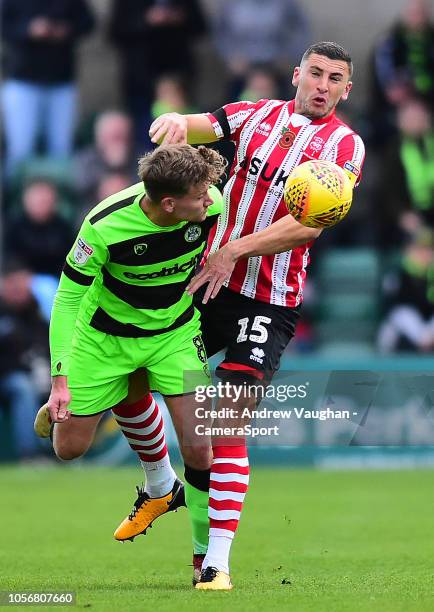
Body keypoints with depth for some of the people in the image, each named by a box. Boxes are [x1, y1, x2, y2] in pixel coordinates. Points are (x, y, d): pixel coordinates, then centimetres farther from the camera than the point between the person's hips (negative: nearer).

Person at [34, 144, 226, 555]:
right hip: (105, 335, -1)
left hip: (175, 332, 1)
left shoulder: (210, 204, -25)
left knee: (199, 452, -11)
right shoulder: (105, 226, -33)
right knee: (69, 448, 4)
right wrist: (60, 380, -23)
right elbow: (67, 298, -20)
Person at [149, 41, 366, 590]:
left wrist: (236, 249, -21)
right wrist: (175, 122, -28)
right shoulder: (257, 114, 6)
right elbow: (192, 127, -4)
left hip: (270, 302, -4)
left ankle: (217, 560, -10)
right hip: (206, 281, 4)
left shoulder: (346, 145, -4)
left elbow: (311, 223, -14)